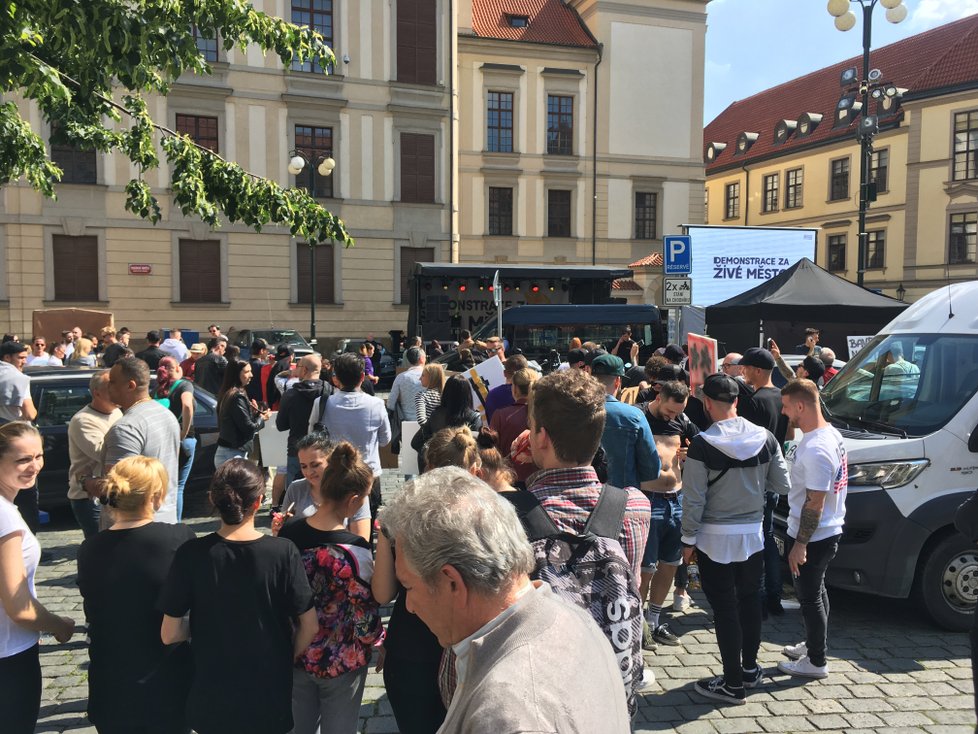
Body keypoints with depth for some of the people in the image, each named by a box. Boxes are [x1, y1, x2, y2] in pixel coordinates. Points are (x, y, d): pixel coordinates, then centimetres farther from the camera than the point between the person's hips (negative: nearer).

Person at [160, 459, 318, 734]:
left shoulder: (191, 554, -17)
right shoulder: (284, 551, -18)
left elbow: (170, 635, -10)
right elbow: (310, 626, -12)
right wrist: (288, 660, 5)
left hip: (211, 697, 1)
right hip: (270, 694, 0)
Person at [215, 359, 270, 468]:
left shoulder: (227, 394, 11)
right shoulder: (238, 396, -16)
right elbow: (249, 428, -16)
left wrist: (254, 413, 3)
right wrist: (262, 418, 0)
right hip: (233, 455, -10)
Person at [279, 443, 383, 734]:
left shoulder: (286, 535, -13)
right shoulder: (355, 552, -27)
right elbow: (366, 622, -20)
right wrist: (378, 641, 1)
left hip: (294, 655, 5)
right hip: (341, 664, -4)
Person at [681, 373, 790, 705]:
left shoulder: (703, 444, -18)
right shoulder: (765, 438, -4)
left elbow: (694, 499, -15)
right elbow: (782, 486, 3)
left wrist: (688, 540, -4)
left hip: (716, 537, -5)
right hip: (753, 532, 5)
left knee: (724, 608, 4)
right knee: (750, 600, 19)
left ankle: (733, 684, 13)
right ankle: (750, 668, 34)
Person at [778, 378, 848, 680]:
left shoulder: (815, 449, -28)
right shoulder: (830, 433, 4)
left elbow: (815, 501, -27)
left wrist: (800, 544, -20)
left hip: (814, 537, -10)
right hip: (828, 530, 10)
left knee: (810, 596, 5)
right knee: (816, 590, 23)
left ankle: (816, 662, 19)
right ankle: (814, 644, 40)